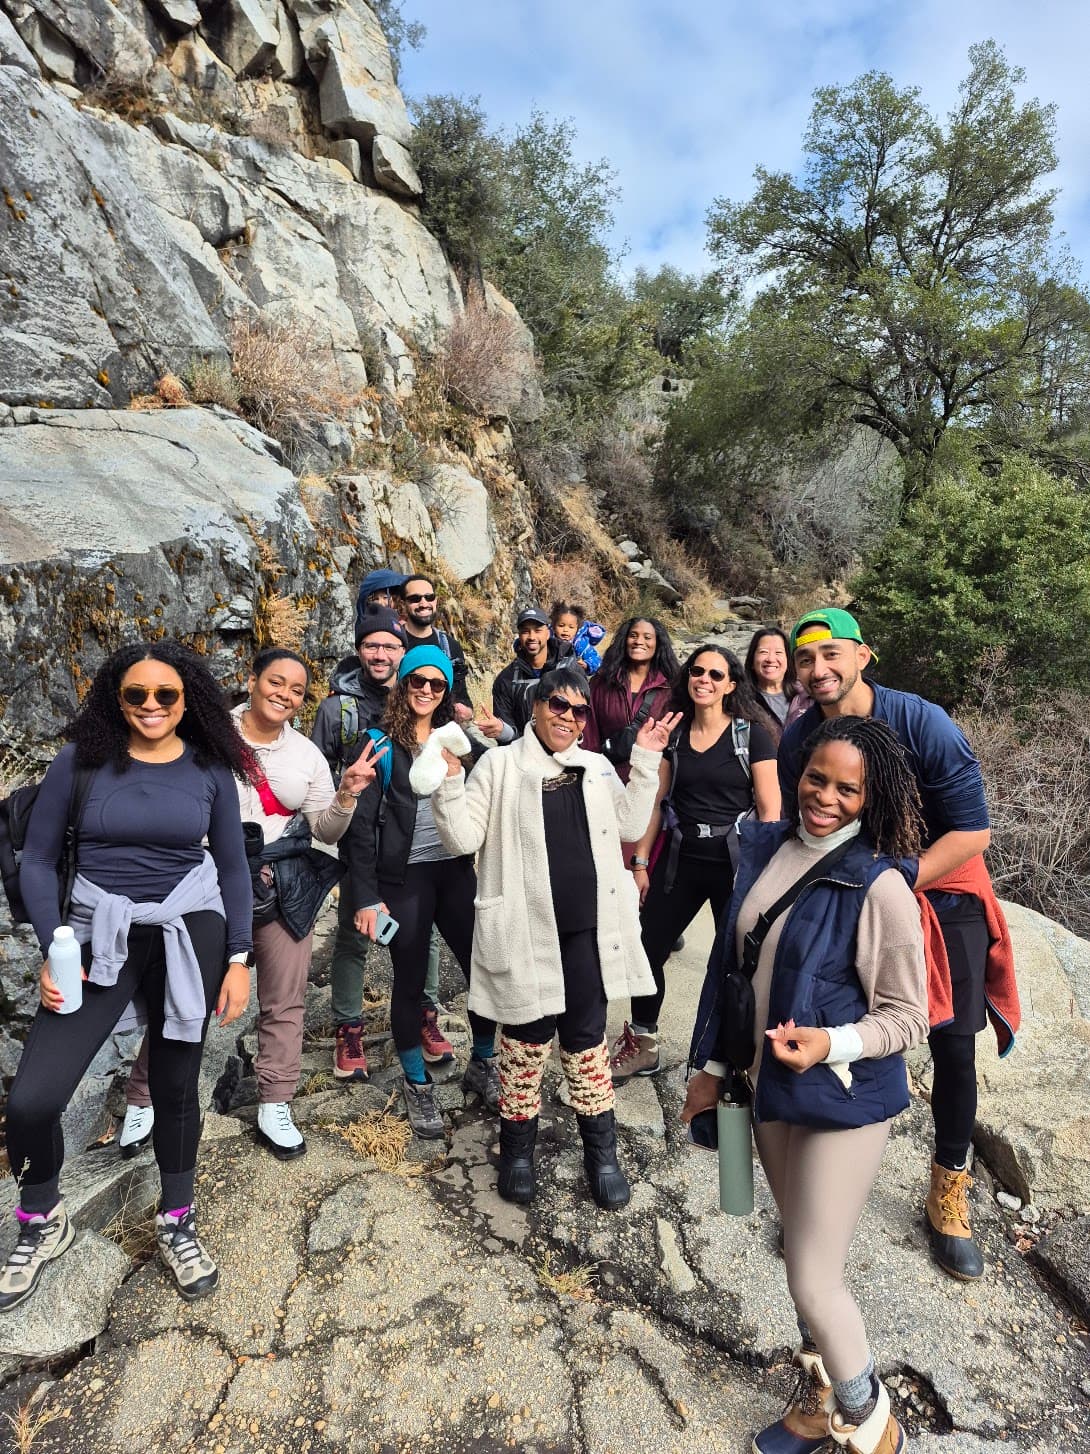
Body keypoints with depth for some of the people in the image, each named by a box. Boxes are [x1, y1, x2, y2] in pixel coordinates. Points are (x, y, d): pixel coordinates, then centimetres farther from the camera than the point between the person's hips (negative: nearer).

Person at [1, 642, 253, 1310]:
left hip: (189, 931, 0)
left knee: (175, 1084, 10)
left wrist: (238, 958, 1)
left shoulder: (209, 768, 0)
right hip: (98, 935, 0)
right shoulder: (81, 761, -3)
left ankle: (177, 1223, 35)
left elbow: (233, 866, 5)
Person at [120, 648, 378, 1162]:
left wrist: (346, 795, -11)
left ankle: (273, 1111, 27)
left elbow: (325, 831, 7)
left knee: (283, 1002, 10)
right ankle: (142, 1102, 29)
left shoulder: (306, 754, 5)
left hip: (284, 891, 3)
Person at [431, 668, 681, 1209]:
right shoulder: (500, 766, -4)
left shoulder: (597, 768, 9)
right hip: (526, 932, -3)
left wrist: (646, 762, 4)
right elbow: (464, 838, -6)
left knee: (587, 1037, 15)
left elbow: (629, 825, 10)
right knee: (528, 1037, 11)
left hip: (587, 930, 3)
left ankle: (601, 1149, 31)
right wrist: (449, 780, -19)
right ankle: (517, 1145, 34)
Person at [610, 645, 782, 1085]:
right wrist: (640, 862, 5)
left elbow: (770, 810, -7)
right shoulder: (674, 735, 6)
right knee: (647, 950, 6)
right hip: (679, 860, 4)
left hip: (733, 862, -4)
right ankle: (641, 1045, 27)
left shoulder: (751, 734, -5)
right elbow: (654, 802, 8)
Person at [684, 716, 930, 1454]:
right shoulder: (767, 848, -2)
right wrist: (713, 1065, 10)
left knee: (814, 1281, 4)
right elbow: (734, 961, 6)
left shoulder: (880, 886, -21)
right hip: (771, 1085, 6)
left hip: (844, 1101, -6)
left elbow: (909, 1016, -13)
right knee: (803, 1258, 23)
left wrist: (831, 1044, -31)